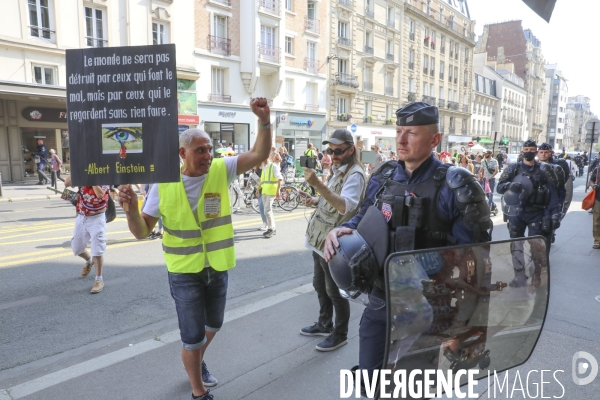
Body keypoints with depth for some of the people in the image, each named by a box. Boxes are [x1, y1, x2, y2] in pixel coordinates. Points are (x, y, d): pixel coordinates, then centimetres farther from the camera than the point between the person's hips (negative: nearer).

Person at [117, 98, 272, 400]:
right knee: (192, 336, 6)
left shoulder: (221, 171, -9)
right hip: (184, 272, -3)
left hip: (217, 268, 3)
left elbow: (259, 155, -19)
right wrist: (131, 209, -27)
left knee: (213, 325, 25)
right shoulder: (164, 185, -12)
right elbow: (142, 231, -7)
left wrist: (264, 121, -33)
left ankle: (197, 362, 56)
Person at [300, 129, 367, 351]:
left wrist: (318, 185, -42)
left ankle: (340, 334, 25)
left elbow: (345, 206, -35)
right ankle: (324, 324, 40)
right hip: (320, 240, 10)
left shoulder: (355, 174, -18)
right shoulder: (338, 170, 12)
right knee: (320, 286, 21)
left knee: (335, 291, 6)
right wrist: (316, 202, 3)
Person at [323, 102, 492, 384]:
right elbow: (364, 219, 11)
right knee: (369, 378, 19)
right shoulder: (382, 178, 0)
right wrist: (342, 230, -11)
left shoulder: (454, 186, -16)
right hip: (380, 301, 5)